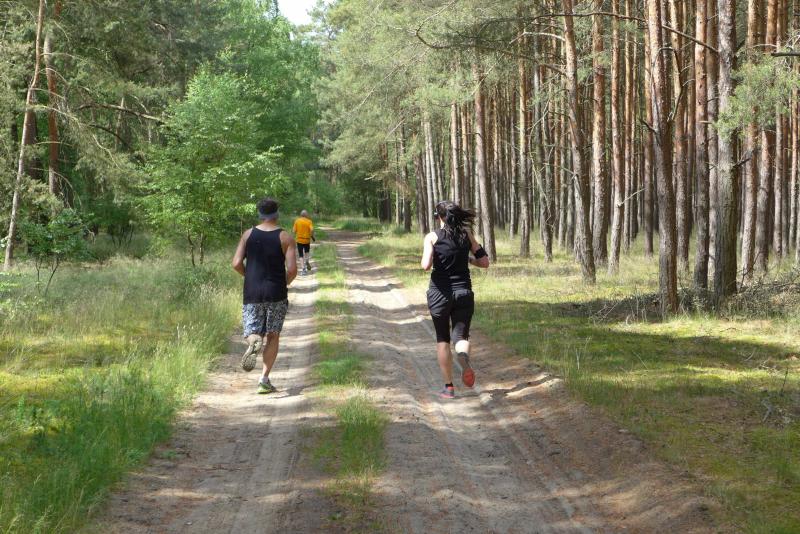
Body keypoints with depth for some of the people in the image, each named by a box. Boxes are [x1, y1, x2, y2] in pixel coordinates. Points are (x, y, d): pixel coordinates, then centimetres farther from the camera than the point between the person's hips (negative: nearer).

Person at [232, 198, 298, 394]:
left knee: (252, 332, 9)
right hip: (276, 294, -1)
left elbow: (236, 263, -4)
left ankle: (253, 342, -29)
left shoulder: (248, 235, 2)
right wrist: (284, 283, 9)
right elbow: (292, 269, -11)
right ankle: (264, 379, 4)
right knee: (273, 335, 11)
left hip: (252, 293, 1)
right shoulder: (285, 237, -4)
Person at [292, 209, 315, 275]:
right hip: (307, 239, 0)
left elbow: (294, 231, -5)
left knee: (301, 255, 4)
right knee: (307, 251, 27)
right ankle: (307, 262, 5)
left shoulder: (297, 221, -2)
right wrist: (312, 236, -3)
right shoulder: (309, 221, -4)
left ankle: (304, 268, -5)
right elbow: (312, 230, -18)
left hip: (299, 239, 0)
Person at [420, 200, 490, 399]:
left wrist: (424, 259, 3)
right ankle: (464, 359, -32)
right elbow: (484, 262, 2)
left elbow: (426, 265, -19)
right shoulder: (466, 235, 2)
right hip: (463, 292, 2)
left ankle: (449, 387, 11)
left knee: (442, 339, 12)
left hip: (440, 293, -1)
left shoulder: (432, 237, -7)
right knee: (461, 335, 5)